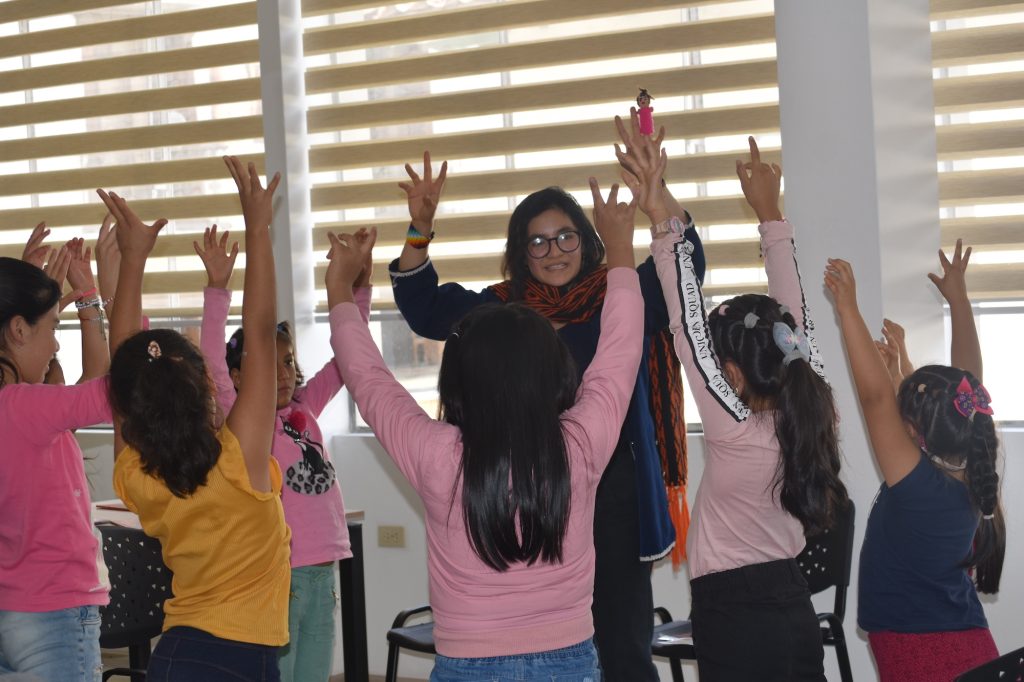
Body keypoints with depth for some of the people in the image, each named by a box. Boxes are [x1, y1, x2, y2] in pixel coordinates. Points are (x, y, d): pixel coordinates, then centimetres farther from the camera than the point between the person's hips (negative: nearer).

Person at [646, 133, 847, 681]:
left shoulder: (734, 430, -18)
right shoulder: (803, 416, -2)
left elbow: (687, 323, -19)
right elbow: (793, 314, 5)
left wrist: (663, 221, -20)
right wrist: (769, 214, 10)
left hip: (734, 619, -7)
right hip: (794, 610, 7)